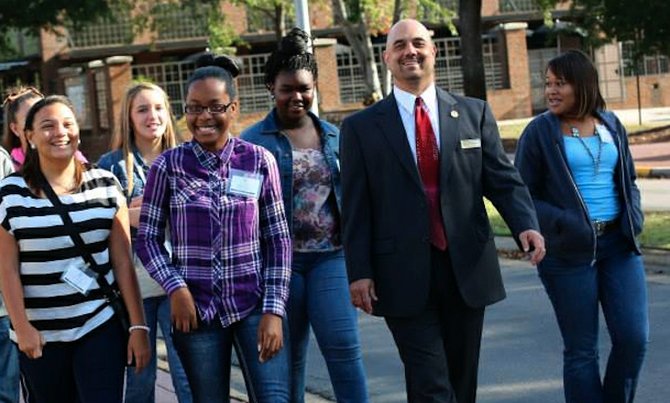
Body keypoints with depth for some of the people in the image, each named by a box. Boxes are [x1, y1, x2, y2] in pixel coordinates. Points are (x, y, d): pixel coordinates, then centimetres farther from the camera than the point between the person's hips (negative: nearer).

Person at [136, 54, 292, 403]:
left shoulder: (259, 161, 1)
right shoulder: (169, 165, 0)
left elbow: (278, 238, 3)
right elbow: (147, 238, 4)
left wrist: (274, 310, -4)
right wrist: (175, 288, -10)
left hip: (253, 306, 0)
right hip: (196, 310, 0)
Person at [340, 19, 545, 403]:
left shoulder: (474, 113, 8)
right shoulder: (362, 128, 3)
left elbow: (502, 178, 3)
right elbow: (355, 208, 1)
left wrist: (526, 224, -15)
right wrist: (359, 272, -6)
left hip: (467, 269, 3)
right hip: (404, 277, -3)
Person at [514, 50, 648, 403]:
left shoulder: (611, 125, 9)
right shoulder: (539, 132, -3)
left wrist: (633, 218, 2)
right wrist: (563, 225, -18)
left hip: (618, 244, 4)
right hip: (569, 252, -3)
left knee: (633, 338, -3)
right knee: (581, 350, 2)